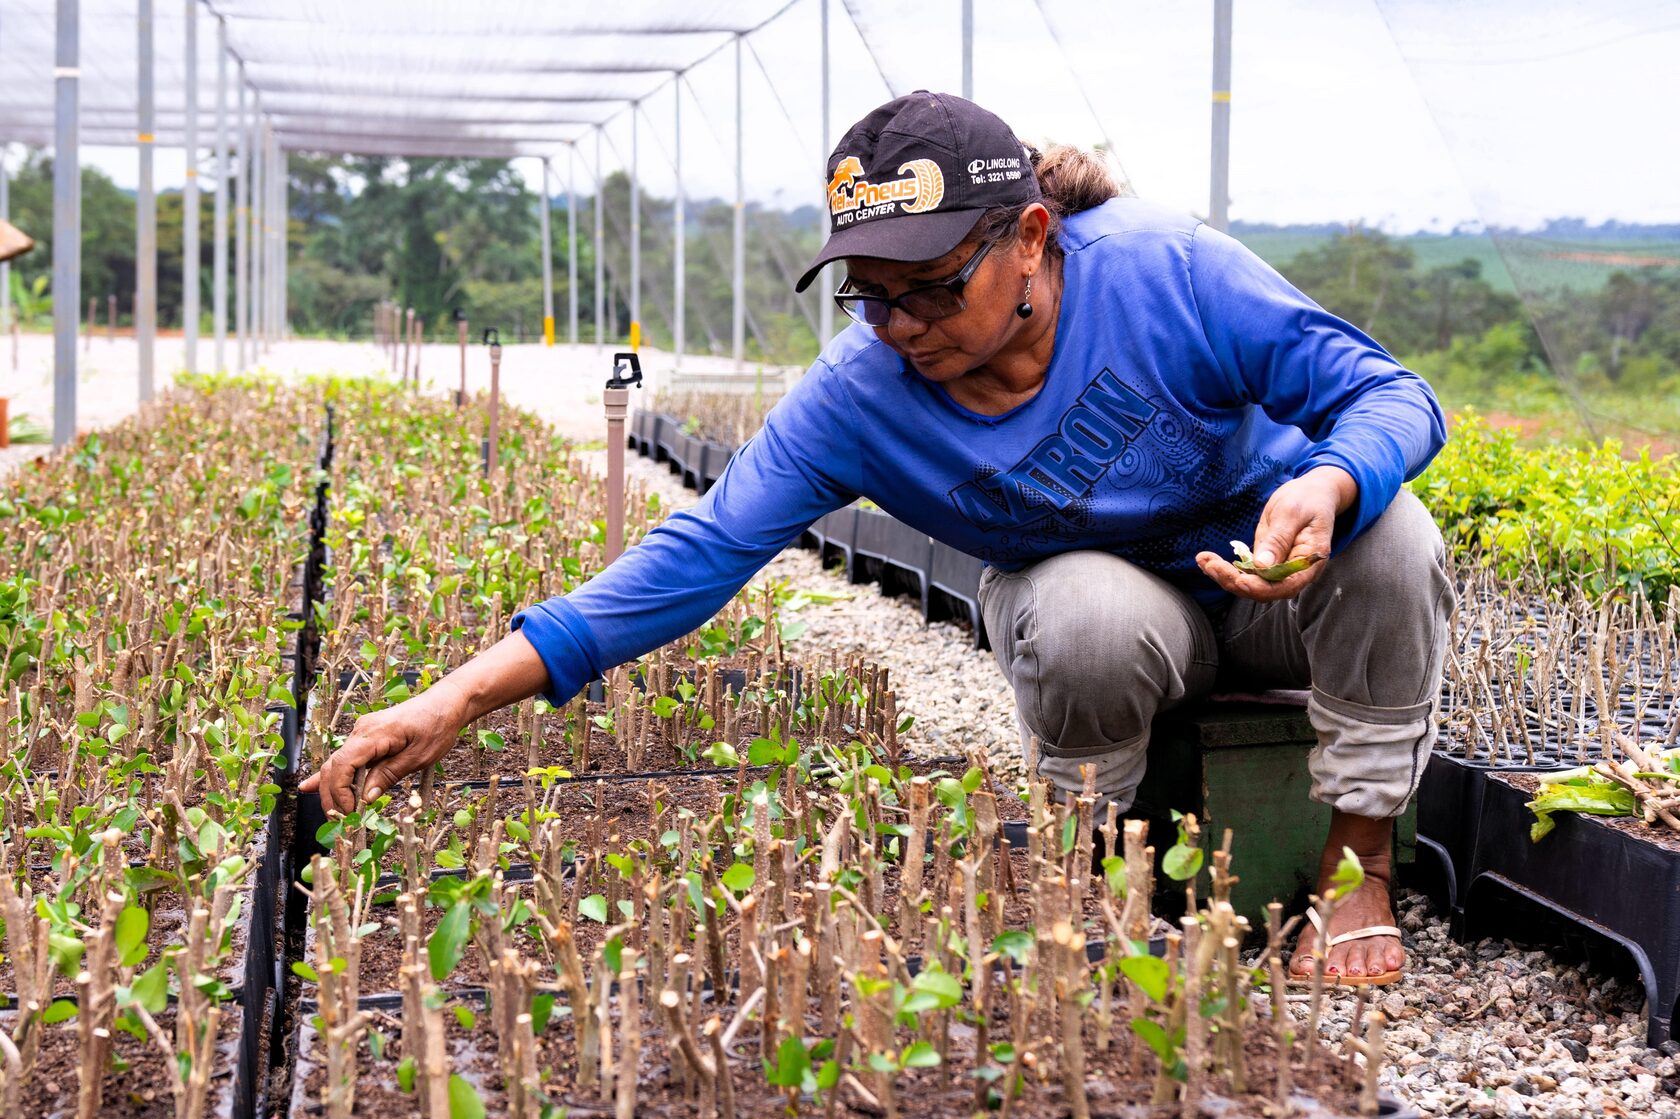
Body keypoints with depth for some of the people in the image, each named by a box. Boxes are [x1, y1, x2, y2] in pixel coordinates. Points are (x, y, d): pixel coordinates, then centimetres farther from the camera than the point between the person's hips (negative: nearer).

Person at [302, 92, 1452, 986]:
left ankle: (1358, 869, -12)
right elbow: (701, 555, -24)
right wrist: (462, 696, -31)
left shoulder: (1163, 268, -27)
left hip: (1278, 580, 1)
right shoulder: (858, 396, -21)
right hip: (1111, 599, 0)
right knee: (1085, 611, -36)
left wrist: (1323, 488, -46)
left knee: (1386, 535, -32)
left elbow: (1390, 395, -21)